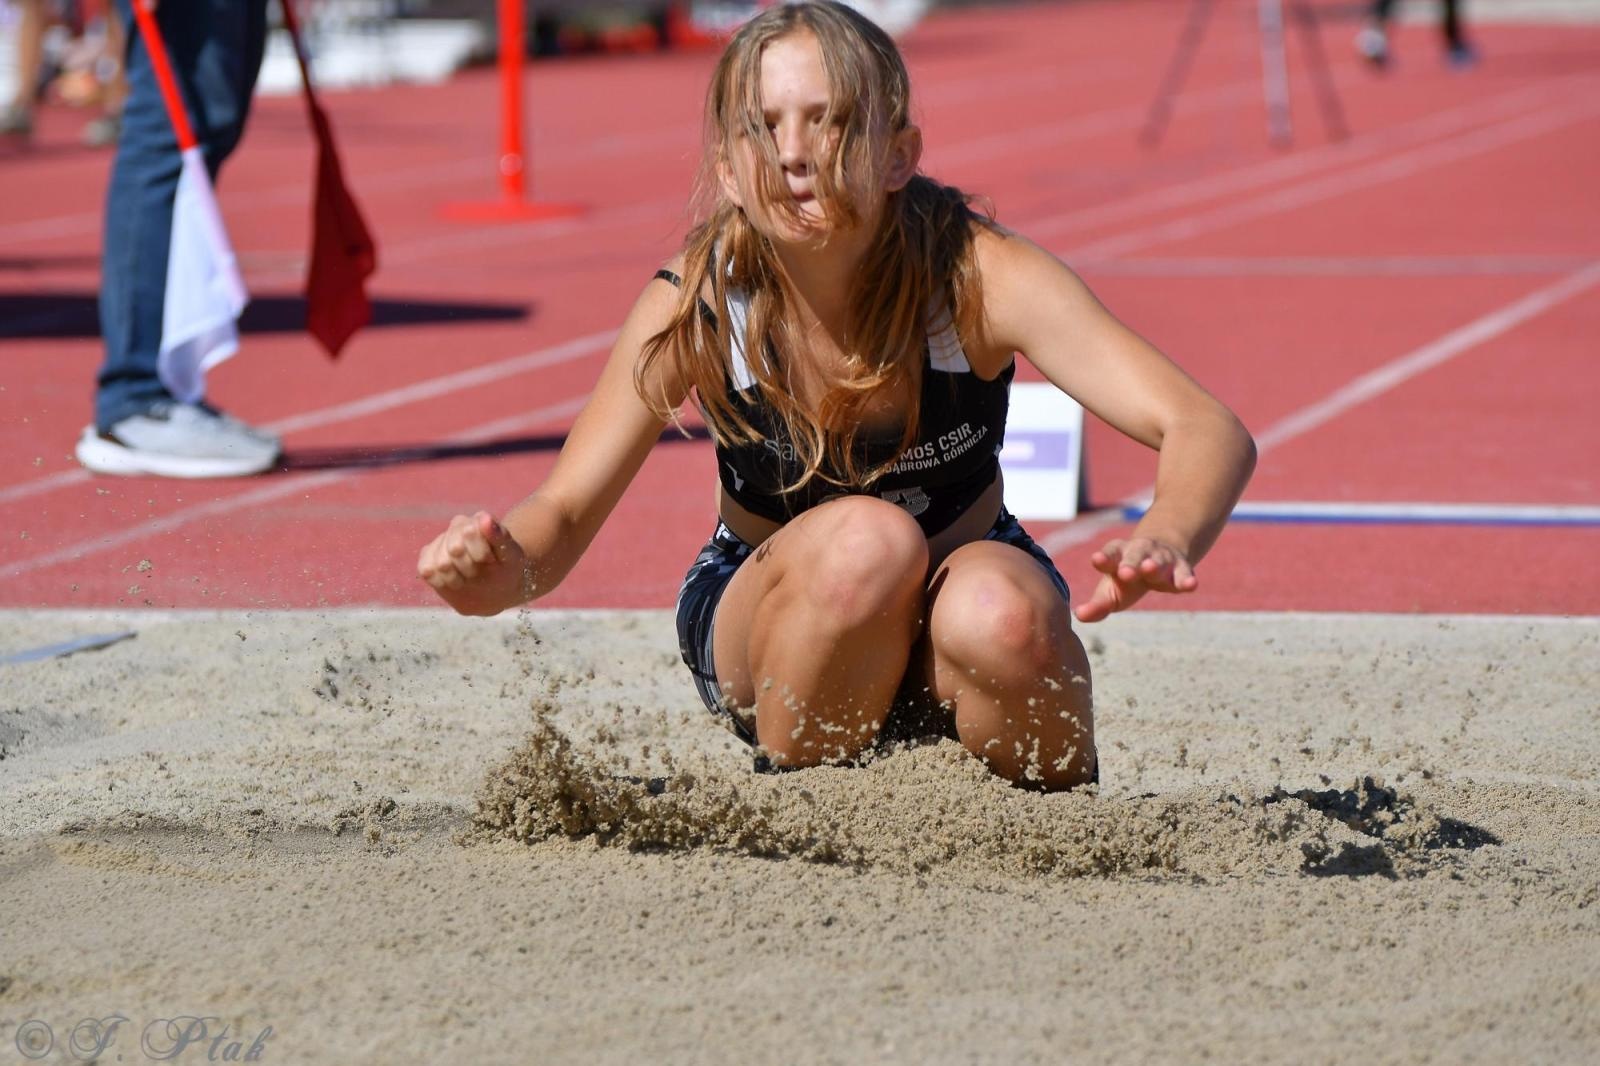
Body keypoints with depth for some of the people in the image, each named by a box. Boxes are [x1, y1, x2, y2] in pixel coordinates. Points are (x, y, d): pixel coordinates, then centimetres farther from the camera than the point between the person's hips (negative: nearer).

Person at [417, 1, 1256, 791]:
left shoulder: (980, 276, -25)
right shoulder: (696, 307, -22)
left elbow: (1209, 430, -33)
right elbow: (566, 510, -16)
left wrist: (1167, 541, -57)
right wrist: (507, 573, -42)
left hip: (963, 588, 0)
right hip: (769, 630, 0)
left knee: (1004, 615, -35)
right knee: (863, 540, -34)